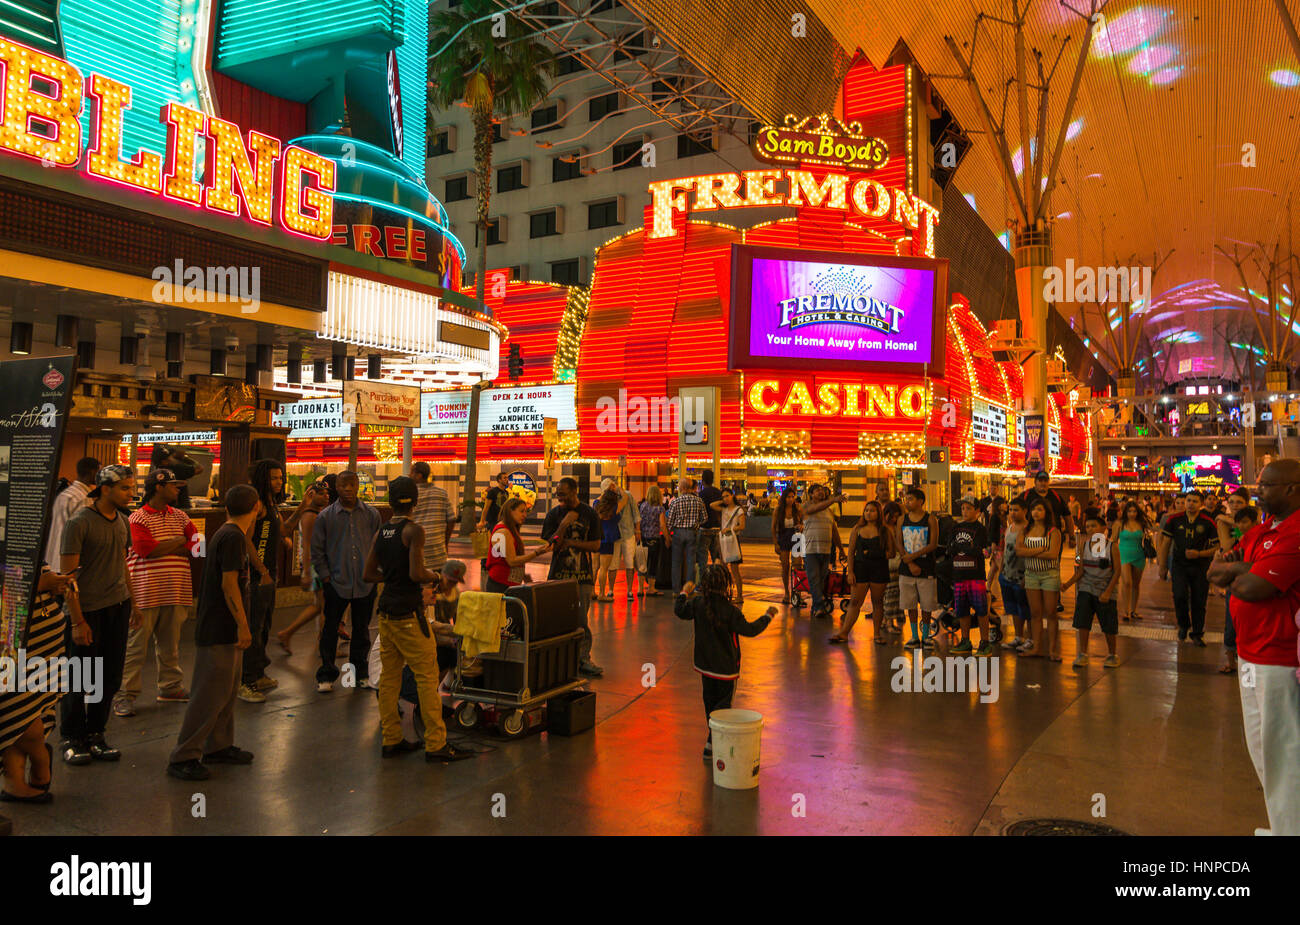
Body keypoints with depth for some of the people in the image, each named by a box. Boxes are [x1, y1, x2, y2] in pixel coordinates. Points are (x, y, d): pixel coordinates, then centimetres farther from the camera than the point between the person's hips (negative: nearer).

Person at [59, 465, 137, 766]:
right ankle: (72, 738, 19)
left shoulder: (122, 521, 9)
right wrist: (78, 621, -16)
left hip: (118, 606, 6)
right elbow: (67, 575, -14)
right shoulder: (79, 523, -13)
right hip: (87, 609, -6)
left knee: (110, 677, 10)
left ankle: (95, 734, 22)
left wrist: (132, 603, 18)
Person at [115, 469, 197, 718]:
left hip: (175, 592, 6)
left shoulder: (180, 517, 14)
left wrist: (164, 549, -7)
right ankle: (124, 695, 3)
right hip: (145, 592, -6)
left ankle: (170, 686, 25)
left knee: (170, 643, 14)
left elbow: (197, 544, 4)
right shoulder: (138, 518, -4)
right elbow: (146, 549, -16)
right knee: (135, 646, -3)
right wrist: (179, 542, -4)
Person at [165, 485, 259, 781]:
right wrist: (243, 625, -21)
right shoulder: (233, 537, -17)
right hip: (219, 630, -10)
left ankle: (218, 747, 26)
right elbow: (229, 584, -22)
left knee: (228, 690, 16)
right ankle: (182, 757, 0)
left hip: (224, 630, 10)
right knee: (211, 694, -6)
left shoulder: (226, 533, 13)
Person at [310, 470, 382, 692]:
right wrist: (326, 576, -1)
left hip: (365, 583, 1)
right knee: (330, 629, 5)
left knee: (362, 629, 11)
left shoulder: (371, 515, 3)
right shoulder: (325, 517, 0)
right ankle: (326, 675, 17)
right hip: (336, 583, -1)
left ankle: (360, 672, 24)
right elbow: (317, 551, 4)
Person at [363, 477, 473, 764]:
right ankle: (435, 744, -1)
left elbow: (368, 574, 11)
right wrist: (435, 576, -1)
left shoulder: (380, 532, 9)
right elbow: (417, 573, -20)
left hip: (386, 611, 8)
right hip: (409, 613, -8)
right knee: (427, 677, -3)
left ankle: (391, 739, 19)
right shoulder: (414, 530, -12)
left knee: (389, 676, 12)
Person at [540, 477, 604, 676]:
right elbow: (548, 545, -4)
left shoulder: (589, 514, 4)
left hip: (582, 575, -1)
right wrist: (564, 525, -15)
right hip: (558, 575, 1)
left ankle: (583, 659, 8)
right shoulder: (553, 514, 4)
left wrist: (570, 543, -9)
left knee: (581, 620, -1)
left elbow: (595, 545, 0)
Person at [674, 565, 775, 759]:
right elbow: (750, 630, -14)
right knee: (724, 703, 5)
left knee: (710, 701, 18)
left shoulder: (697, 603, -7)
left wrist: (684, 593, 26)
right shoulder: (730, 611, -21)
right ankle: (712, 743, -2)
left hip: (705, 664, 5)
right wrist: (767, 617, 1)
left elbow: (679, 611, 10)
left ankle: (715, 738, 29)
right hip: (726, 667, -5)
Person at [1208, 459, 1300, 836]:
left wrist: (1235, 570, -3)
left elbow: (1251, 589, -24)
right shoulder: (1263, 529, 12)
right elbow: (1215, 572, 11)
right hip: (1252, 653, 10)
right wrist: (1243, 568, -10)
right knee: (1260, 747, 20)